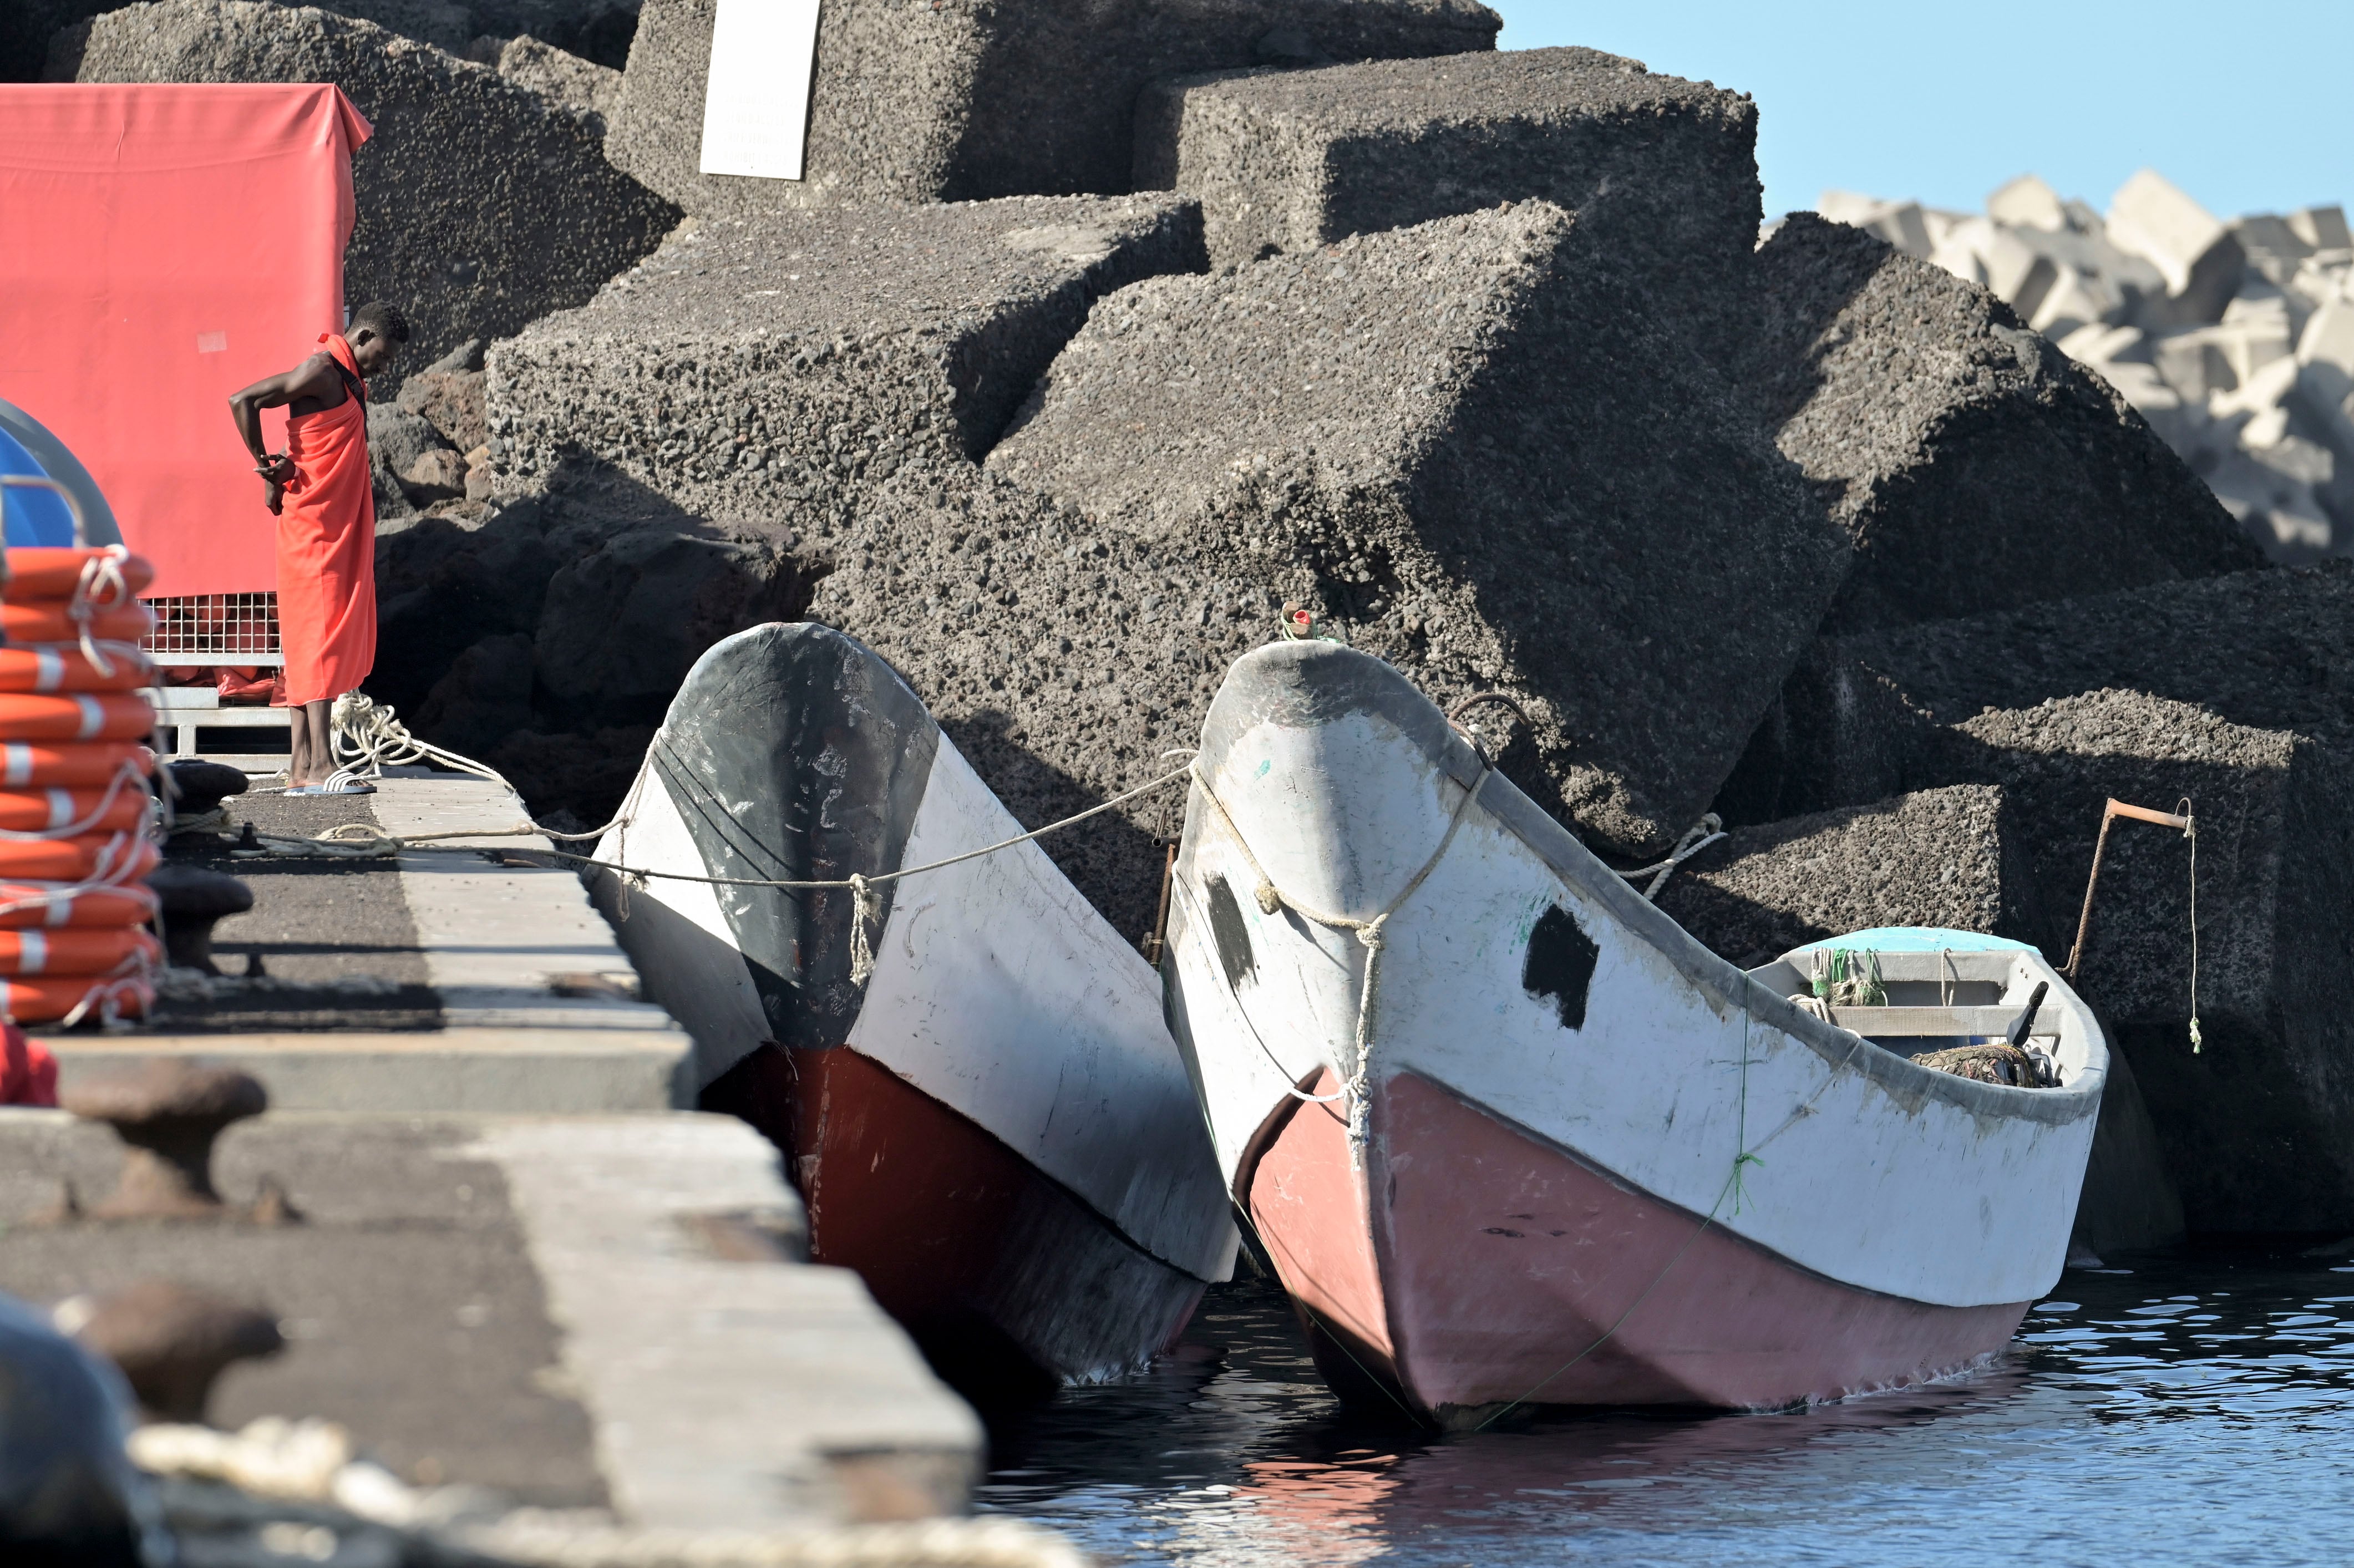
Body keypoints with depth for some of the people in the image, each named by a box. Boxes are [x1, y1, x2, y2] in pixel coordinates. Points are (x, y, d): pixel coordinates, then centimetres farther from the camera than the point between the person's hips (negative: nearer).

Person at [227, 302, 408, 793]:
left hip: (343, 528, 9)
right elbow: (242, 401, -20)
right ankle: (319, 766, -14)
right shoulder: (321, 372, -12)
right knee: (320, 641, -11)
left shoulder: (351, 381, 18)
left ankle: (301, 769, 8)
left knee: (312, 645, 7)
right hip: (314, 527, -9)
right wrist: (266, 466, -12)